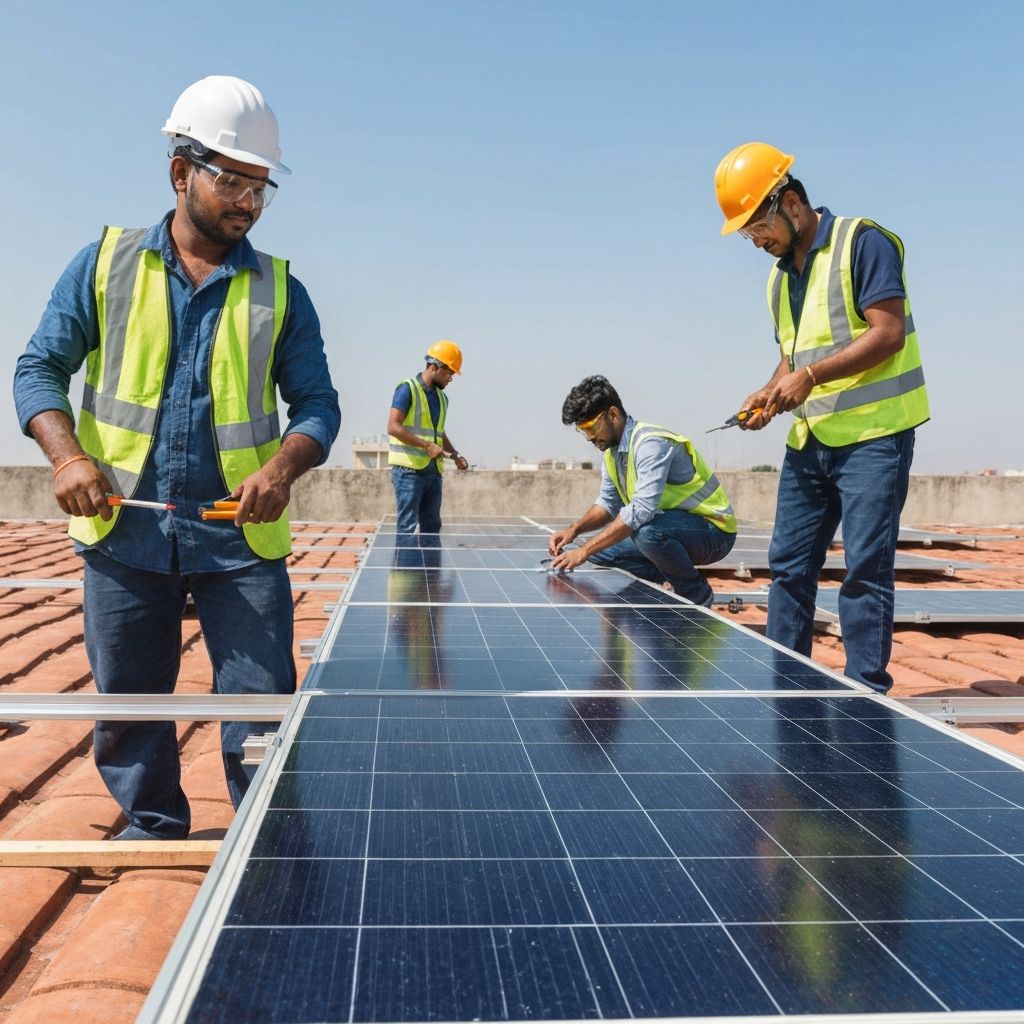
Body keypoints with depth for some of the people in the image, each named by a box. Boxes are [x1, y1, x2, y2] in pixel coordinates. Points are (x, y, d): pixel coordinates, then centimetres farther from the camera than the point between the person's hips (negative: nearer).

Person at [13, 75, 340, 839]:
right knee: (127, 705, 12)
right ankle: (153, 832, 33)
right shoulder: (107, 263, 6)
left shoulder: (279, 289, 6)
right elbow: (40, 367, 6)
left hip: (242, 539, 0)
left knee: (262, 708, 0)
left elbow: (317, 402, 4)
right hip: (125, 533, 1)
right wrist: (68, 454, -13)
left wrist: (283, 468, -17)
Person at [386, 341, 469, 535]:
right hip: (408, 469, -8)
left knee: (432, 526, 10)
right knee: (407, 526, -7)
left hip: (434, 471, 8)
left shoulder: (442, 397, 17)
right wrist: (427, 446, -19)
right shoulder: (407, 389, -6)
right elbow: (393, 427, -15)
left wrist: (455, 455, 11)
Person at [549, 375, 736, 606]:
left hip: (713, 530, -9)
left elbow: (642, 510, -34)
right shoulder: (612, 450, 4)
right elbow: (608, 503, 12)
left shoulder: (651, 443, -25)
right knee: (601, 546, 0)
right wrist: (574, 530, -9)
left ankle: (696, 592, -10)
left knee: (646, 531, -36)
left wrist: (584, 551, -32)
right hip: (674, 526, 9)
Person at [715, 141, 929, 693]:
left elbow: (889, 332, -17)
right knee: (788, 564, 8)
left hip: (873, 435, -8)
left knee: (865, 568, -6)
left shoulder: (863, 242, -8)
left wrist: (811, 376, -22)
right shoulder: (779, 276, 16)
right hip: (807, 441, 8)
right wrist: (770, 393, 2)